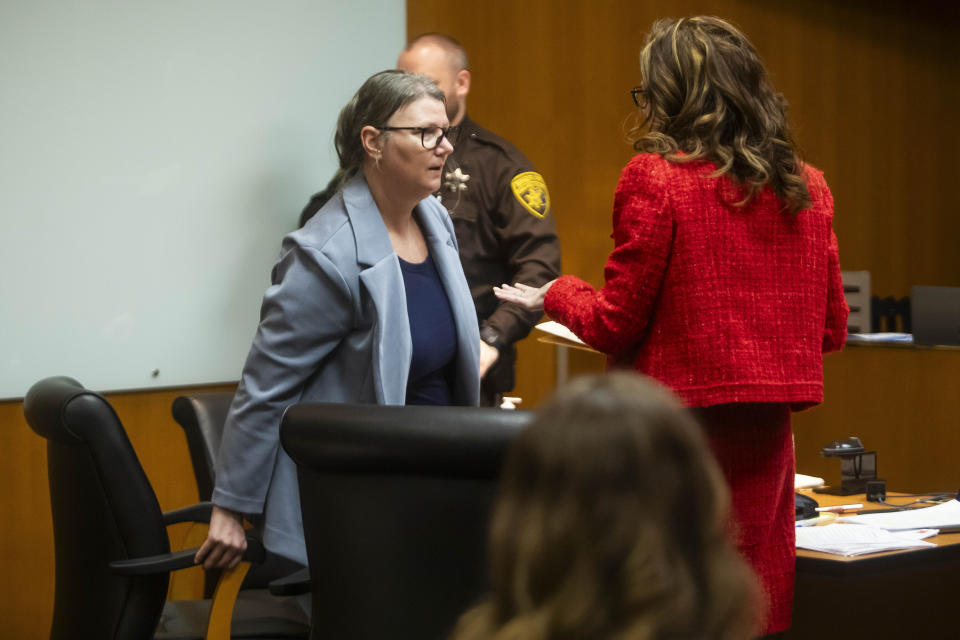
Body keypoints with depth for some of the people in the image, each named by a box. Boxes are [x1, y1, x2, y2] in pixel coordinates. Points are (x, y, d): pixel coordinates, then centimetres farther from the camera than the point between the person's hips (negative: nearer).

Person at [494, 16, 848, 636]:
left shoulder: (655, 178, -11)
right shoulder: (808, 188, 5)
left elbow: (616, 323, -7)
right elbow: (831, 328, 11)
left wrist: (556, 296, 12)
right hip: (770, 422, 5)